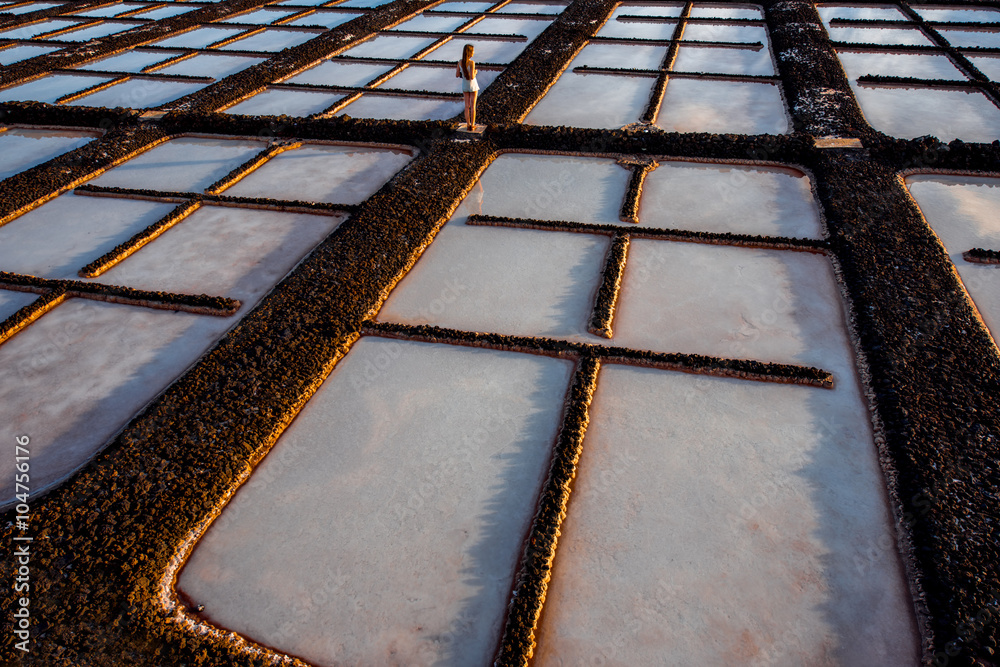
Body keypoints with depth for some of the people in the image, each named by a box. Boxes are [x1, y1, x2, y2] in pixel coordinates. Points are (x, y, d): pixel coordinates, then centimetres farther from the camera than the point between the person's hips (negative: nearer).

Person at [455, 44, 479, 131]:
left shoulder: (460, 62, -7)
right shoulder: (472, 62, -23)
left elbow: (457, 75, 0)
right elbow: (472, 77, -26)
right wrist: (475, 72, -4)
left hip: (465, 86, 4)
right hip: (473, 86, -4)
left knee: (467, 106, 13)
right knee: (473, 106, 7)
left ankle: (468, 125, 15)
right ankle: (472, 125, 11)